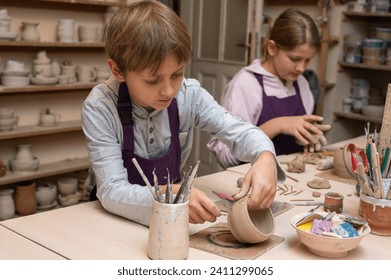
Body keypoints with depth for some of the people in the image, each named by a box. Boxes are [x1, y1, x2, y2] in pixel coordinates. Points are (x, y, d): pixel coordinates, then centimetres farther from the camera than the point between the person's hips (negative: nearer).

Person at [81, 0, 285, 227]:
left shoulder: (190, 94, -14)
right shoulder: (100, 108, -23)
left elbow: (240, 132, -9)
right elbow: (112, 191, -26)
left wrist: (265, 157, -31)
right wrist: (167, 196, -44)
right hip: (117, 220, -3)